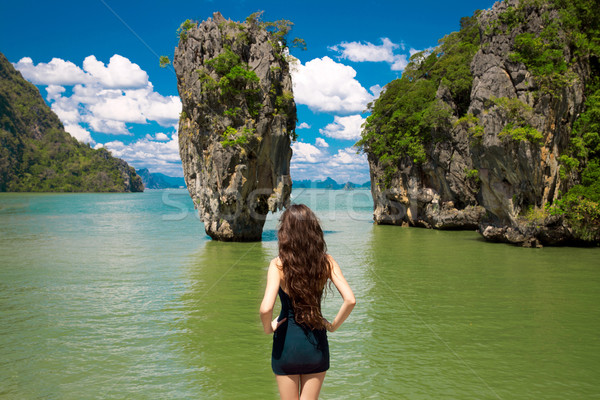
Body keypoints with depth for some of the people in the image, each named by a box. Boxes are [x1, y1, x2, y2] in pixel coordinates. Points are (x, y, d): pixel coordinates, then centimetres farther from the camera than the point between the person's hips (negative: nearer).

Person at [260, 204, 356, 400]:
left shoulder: (278, 264, -16)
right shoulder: (326, 261, -9)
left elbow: (266, 308, -27)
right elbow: (350, 300, -15)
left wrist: (268, 328, -7)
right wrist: (333, 325, 0)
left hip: (287, 342, -2)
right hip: (316, 343, 2)